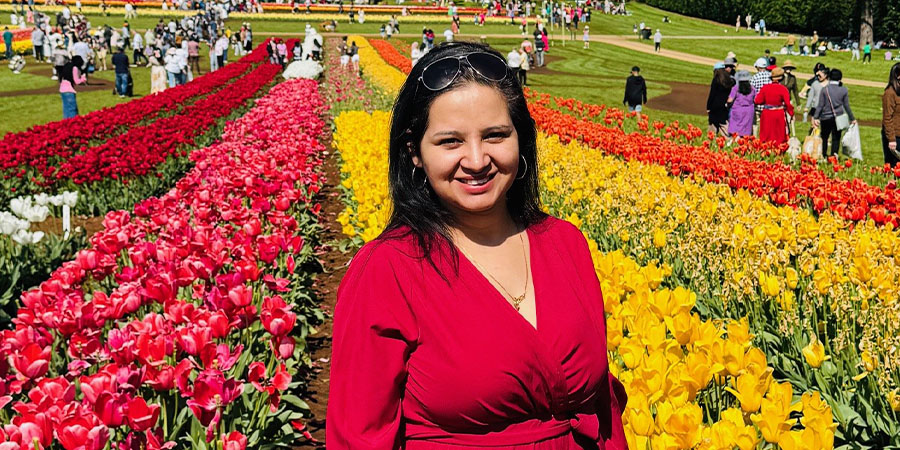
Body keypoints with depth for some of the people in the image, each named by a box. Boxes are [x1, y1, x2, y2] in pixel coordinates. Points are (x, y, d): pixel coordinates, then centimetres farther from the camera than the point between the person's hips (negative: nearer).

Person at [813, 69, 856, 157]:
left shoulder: (825, 89, -5)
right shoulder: (844, 90, 0)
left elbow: (820, 105, -7)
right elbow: (846, 106, 5)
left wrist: (816, 117, -4)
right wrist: (852, 118, 14)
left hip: (826, 118, -1)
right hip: (838, 118, 1)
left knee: (824, 138, 12)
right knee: (836, 138, 6)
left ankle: (823, 156, 15)